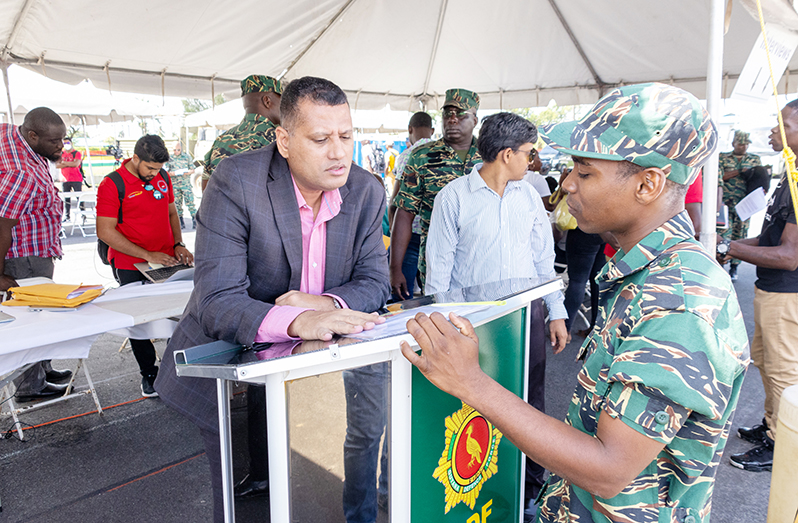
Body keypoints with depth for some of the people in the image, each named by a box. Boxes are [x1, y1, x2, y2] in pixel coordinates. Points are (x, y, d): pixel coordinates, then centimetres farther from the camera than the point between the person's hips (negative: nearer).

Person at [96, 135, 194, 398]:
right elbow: (105, 231, -14)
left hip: (166, 262, 5)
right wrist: (147, 255, -18)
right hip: (131, 268, -4)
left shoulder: (163, 177, 7)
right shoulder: (112, 185, -11)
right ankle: (148, 373, 22)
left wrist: (178, 244, 3)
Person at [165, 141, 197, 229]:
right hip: (174, 185, 2)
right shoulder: (170, 158, 7)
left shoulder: (187, 156, 5)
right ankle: (181, 223, 12)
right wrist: (172, 173, -14)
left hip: (186, 183, -2)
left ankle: (194, 220, -2)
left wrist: (188, 172, -17)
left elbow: (192, 169, 6)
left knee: (190, 202, -10)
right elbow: (166, 172, 8)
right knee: (177, 203, 4)